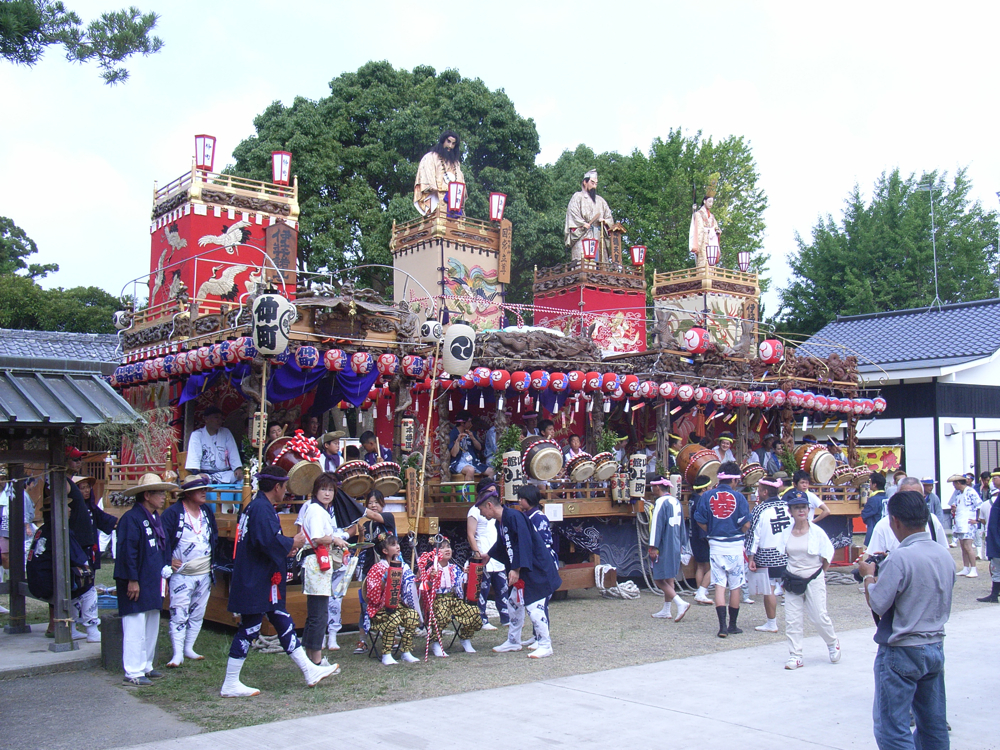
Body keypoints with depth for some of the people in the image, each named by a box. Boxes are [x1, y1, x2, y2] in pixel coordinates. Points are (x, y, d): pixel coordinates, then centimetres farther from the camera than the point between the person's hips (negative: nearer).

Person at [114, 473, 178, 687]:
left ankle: (145, 667, 26)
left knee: (151, 628, 15)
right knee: (135, 629, -6)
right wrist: (132, 580, -20)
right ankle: (133, 673, 0)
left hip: (153, 583, 10)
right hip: (136, 584, -10)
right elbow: (127, 552, -19)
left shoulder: (156, 517, 14)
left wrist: (165, 568, 14)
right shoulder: (131, 518, -15)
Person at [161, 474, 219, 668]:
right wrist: (169, 559, -16)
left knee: (197, 614, 12)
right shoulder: (173, 512, -11)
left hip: (205, 574, 6)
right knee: (179, 614, -7)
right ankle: (177, 654, -3)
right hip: (181, 574, -6)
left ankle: (189, 648, 22)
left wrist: (212, 558, 10)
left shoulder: (207, 512, 9)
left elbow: (215, 536, 19)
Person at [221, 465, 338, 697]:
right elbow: (269, 540, -30)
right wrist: (293, 543, -13)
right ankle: (230, 685, 9)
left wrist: (286, 548, 9)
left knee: (284, 624, 13)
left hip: (262, 581, 11)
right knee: (249, 629, -1)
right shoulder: (262, 508, -19)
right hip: (255, 583, -11)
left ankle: (310, 671, 20)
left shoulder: (255, 506, 14)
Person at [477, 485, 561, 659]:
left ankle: (545, 646, -1)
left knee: (534, 605, -10)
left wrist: (516, 569, -26)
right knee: (514, 603, 15)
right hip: (519, 570, 10)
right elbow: (502, 545, 29)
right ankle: (513, 642, 28)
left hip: (535, 568, -10)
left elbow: (524, 544, -26)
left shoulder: (514, 517, -21)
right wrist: (489, 555, 43)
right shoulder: (499, 522, 9)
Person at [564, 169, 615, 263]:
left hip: (599, 237, 5)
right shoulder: (578, 197, 10)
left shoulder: (600, 201, 26)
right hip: (583, 237, -5)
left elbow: (609, 217, 22)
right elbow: (573, 215, -3)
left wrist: (605, 221, -1)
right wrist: (583, 224, -16)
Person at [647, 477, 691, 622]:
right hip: (675, 546, 9)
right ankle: (666, 610, 18)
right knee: (669, 578, 14)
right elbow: (681, 524, 17)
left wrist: (653, 546, -18)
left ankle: (681, 603, -18)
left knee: (659, 579, -5)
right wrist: (682, 544, 22)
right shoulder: (676, 502, 12)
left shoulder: (660, 502, -14)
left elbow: (656, 525, -19)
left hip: (664, 546, -9)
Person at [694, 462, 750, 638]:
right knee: (735, 586, 10)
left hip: (715, 546, 2)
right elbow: (746, 525, -8)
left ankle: (722, 626, -6)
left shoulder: (707, 496, -1)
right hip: (735, 546, -2)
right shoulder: (738, 497, -8)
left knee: (719, 586, 3)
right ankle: (733, 626, 18)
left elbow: (700, 521, 1)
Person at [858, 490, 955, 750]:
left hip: (901, 652, -8)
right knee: (934, 726, 16)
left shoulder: (899, 558, -21)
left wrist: (869, 575, -1)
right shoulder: (945, 555, 4)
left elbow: (878, 604, -19)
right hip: (936, 647, 8)